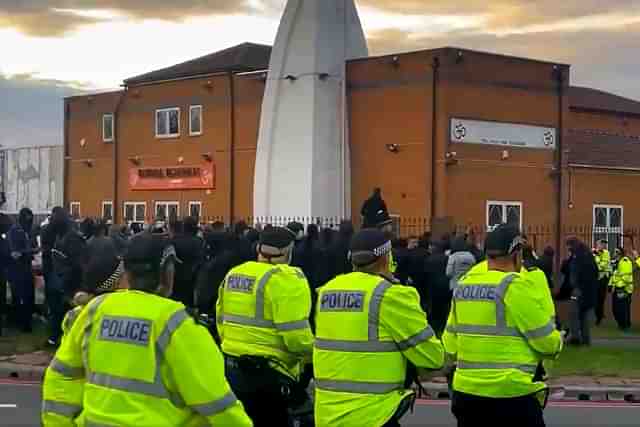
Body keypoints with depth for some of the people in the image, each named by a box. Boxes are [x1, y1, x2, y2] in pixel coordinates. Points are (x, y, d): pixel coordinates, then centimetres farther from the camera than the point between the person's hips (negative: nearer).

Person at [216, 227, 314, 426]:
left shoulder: (233, 275, 9)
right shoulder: (285, 279, -16)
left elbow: (221, 321, 16)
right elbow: (295, 334, -22)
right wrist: (311, 353, -3)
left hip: (232, 368, 8)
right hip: (268, 373, -8)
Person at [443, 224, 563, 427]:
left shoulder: (463, 284, 7)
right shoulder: (515, 286, -13)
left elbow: (450, 341, 13)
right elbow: (546, 341, -9)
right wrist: (557, 342, 13)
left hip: (466, 389, 7)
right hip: (511, 392, -7)